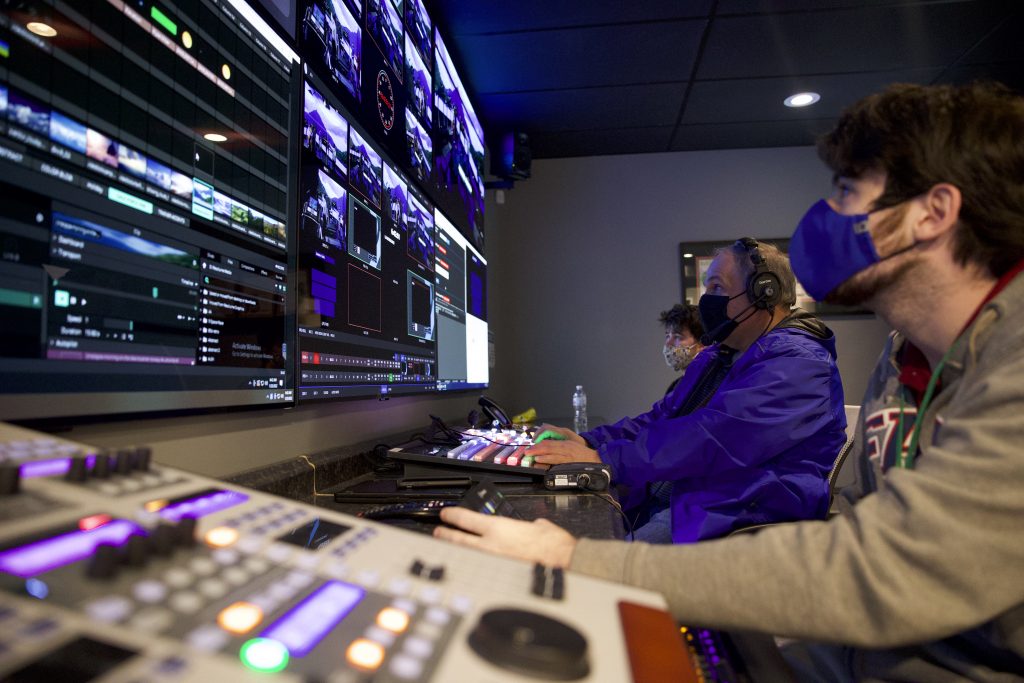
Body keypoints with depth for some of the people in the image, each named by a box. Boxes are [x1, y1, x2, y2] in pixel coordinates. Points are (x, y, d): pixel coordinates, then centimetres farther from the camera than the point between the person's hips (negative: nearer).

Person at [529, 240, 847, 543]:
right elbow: (663, 417, 17)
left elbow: (712, 438, -24)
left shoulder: (797, 364, -12)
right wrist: (589, 441, 1)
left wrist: (604, 458, -23)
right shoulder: (716, 358, 21)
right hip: (671, 497, 8)